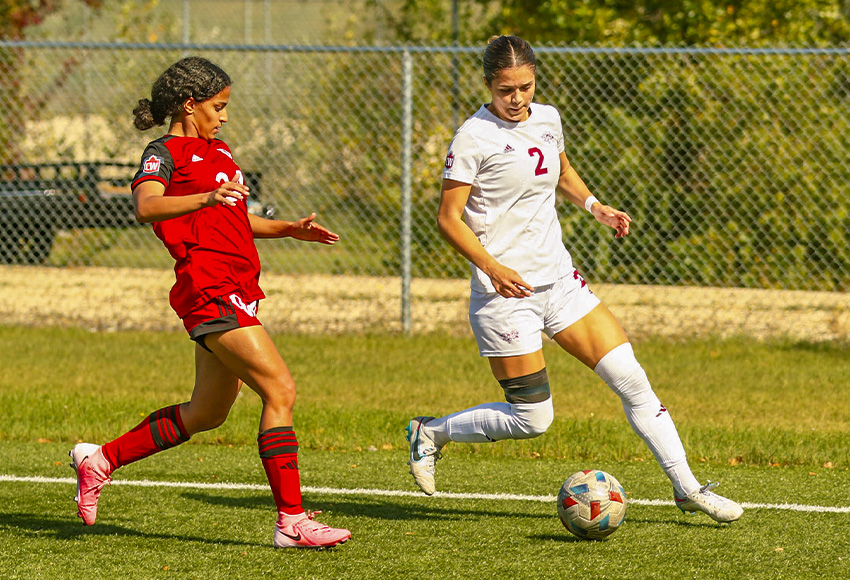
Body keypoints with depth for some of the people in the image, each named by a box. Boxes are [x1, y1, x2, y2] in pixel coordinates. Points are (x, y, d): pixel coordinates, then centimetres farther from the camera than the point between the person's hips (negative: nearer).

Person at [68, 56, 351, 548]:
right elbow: (147, 206, -26)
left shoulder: (217, 152, 22)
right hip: (210, 290, -10)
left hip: (237, 293, 10)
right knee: (281, 390, -15)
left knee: (207, 413, 15)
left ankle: (101, 459, 28)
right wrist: (207, 197, -42)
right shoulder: (166, 152, -5)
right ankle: (292, 521, -15)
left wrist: (289, 228, 20)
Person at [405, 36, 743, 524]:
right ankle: (431, 433, 17)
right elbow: (449, 218, -13)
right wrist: (492, 267, -26)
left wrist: (594, 205, 10)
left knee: (631, 379, 0)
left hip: (559, 278, 7)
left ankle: (687, 488, 8)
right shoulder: (475, 137, -13)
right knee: (533, 419, -5)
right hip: (506, 289, -7)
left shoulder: (547, 119, 7)